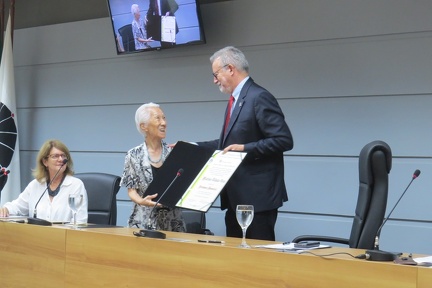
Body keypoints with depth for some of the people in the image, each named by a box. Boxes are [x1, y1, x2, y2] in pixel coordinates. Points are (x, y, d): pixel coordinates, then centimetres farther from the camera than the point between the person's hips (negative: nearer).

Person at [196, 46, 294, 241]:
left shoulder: (259, 97, -14)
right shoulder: (236, 100, 16)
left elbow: (284, 140, -19)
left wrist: (245, 149, -23)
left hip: (257, 196, -10)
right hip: (236, 196, 10)